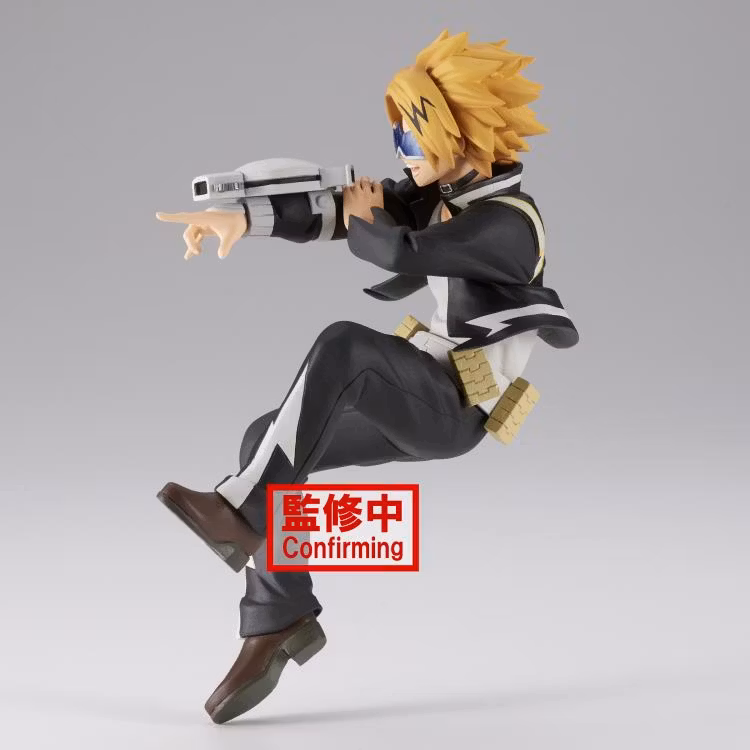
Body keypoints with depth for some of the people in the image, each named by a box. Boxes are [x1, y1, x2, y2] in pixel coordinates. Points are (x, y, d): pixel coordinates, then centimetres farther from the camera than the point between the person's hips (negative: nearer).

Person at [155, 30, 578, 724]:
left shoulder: (508, 222, -17)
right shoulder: (439, 195, 9)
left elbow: (404, 252, -31)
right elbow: (337, 205, -1)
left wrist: (363, 223, -9)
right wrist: (242, 216, -14)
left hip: (453, 410, -8)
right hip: (416, 404, 9)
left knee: (344, 343, -33)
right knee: (267, 437, -7)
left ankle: (240, 513, -32)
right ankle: (280, 621, -1)